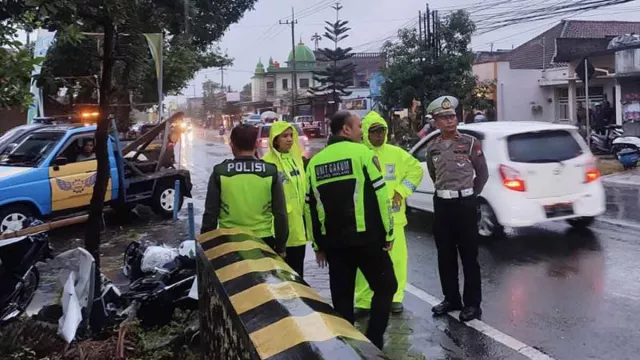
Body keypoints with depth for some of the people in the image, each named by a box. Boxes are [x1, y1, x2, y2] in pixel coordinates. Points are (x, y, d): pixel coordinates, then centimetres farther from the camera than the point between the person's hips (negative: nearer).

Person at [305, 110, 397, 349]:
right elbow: (380, 195, -9)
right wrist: (388, 233, 0)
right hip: (367, 237, -5)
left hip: (333, 241, 5)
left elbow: (311, 207, 12)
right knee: (385, 286, 11)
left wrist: (318, 245, 18)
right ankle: (373, 341, 7)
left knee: (341, 296, 13)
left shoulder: (315, 162, 10)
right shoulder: (361, 152, -6)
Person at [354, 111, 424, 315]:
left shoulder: (396, 153, 5)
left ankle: (395, 298, 22)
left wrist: (402, 191, 1)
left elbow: (416, 170, 11)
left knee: (396, 258, 7)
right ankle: (363, 301, 12)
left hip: (392, 216, 3)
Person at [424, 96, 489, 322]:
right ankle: (451, 299, 23)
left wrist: (470, 195, 7)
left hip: (464, 203, -4)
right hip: (441, 204, 5)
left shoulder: (470, 143, -6)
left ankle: (472, 303, 9)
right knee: (445, 255, 10)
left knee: (469, 256, 0)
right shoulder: (432, 148, 6)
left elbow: (483, 173, 2)